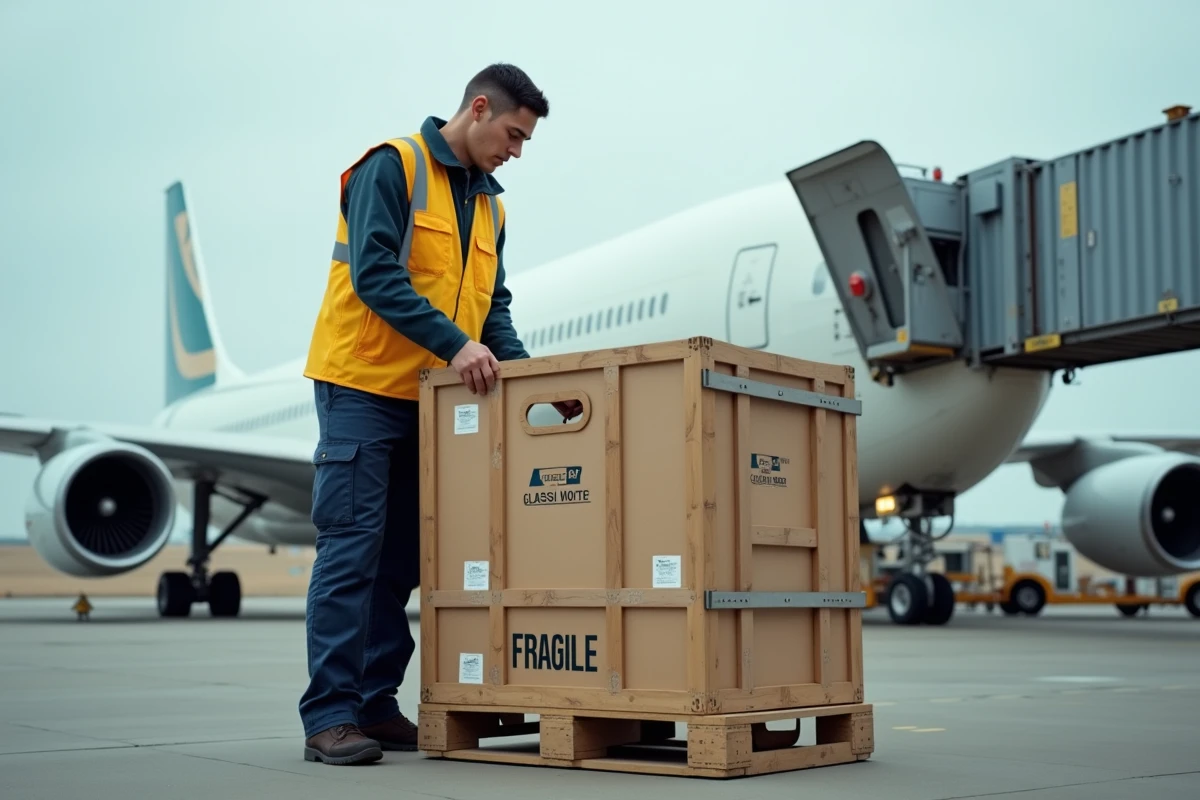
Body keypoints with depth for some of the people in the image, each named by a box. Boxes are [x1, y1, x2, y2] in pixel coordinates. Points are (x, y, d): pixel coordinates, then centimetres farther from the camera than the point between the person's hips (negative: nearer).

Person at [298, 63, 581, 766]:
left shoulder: (490, 207, 18)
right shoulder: (393, 167, -6)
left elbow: (495, 307, 14)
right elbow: (374, 271, -18)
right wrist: (455, 344, -24)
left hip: (432, 401, 8)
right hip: (363, 387, -8)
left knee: (403, 557, 7)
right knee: (352, 548, -9)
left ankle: (376, 706, 13)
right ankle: (330, 715, -7)